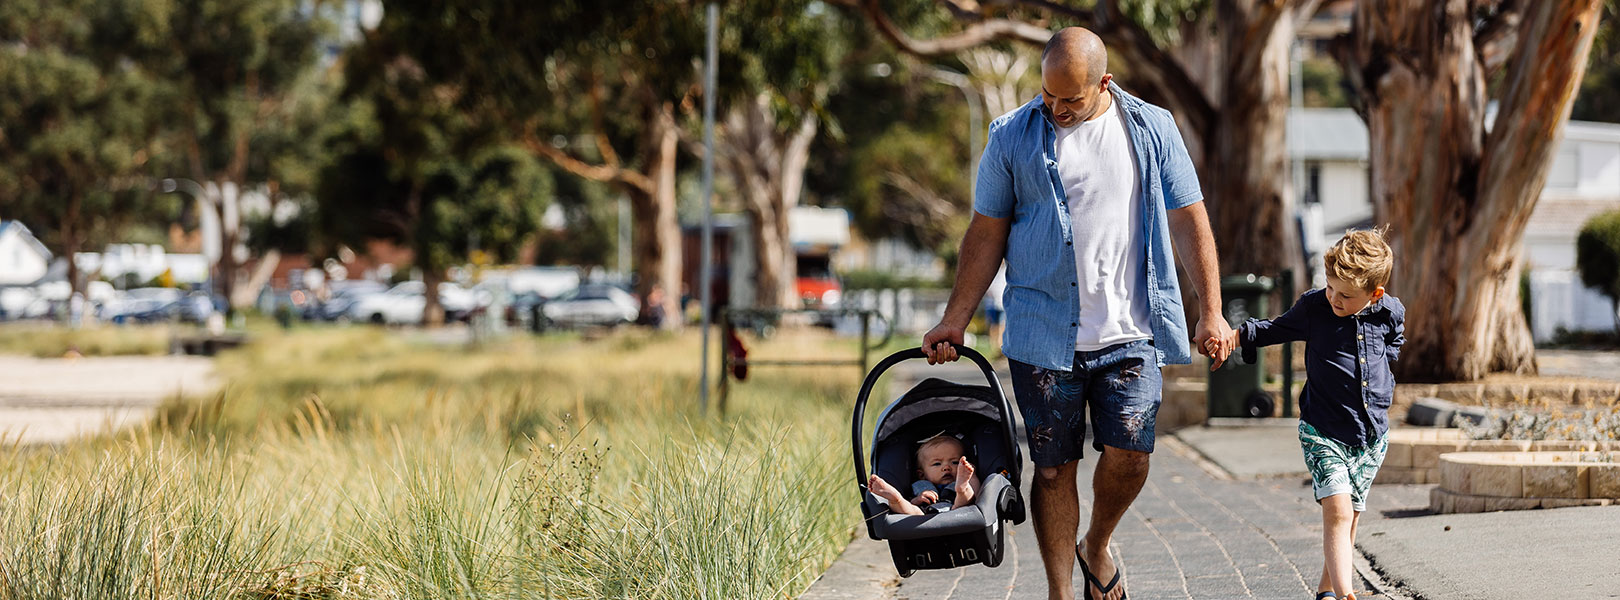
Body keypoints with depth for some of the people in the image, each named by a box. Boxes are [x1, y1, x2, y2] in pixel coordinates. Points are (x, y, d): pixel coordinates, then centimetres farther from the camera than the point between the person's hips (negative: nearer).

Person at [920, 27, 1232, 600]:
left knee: (1127, 454, -8)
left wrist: (1211, 311, 1)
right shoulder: (1012, 138, 3)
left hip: (1130, 332, 0)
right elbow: (987, 234, 7)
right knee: (1054, 465, 1)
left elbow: (1188, 221, 7)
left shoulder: (1152, 129, 4)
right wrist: (953, 321, 4)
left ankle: (1097, 547, 21)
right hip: (1043, 334, 0)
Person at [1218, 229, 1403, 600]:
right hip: (1323, 430, -3)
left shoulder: (1391, 313, -1)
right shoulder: (1314, 308, -7)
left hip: (1372, 431, 3)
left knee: (1350, 515, 12)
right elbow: (1278, 329, 9)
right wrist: (1239, 335, -6)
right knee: (1337, 510, -18)